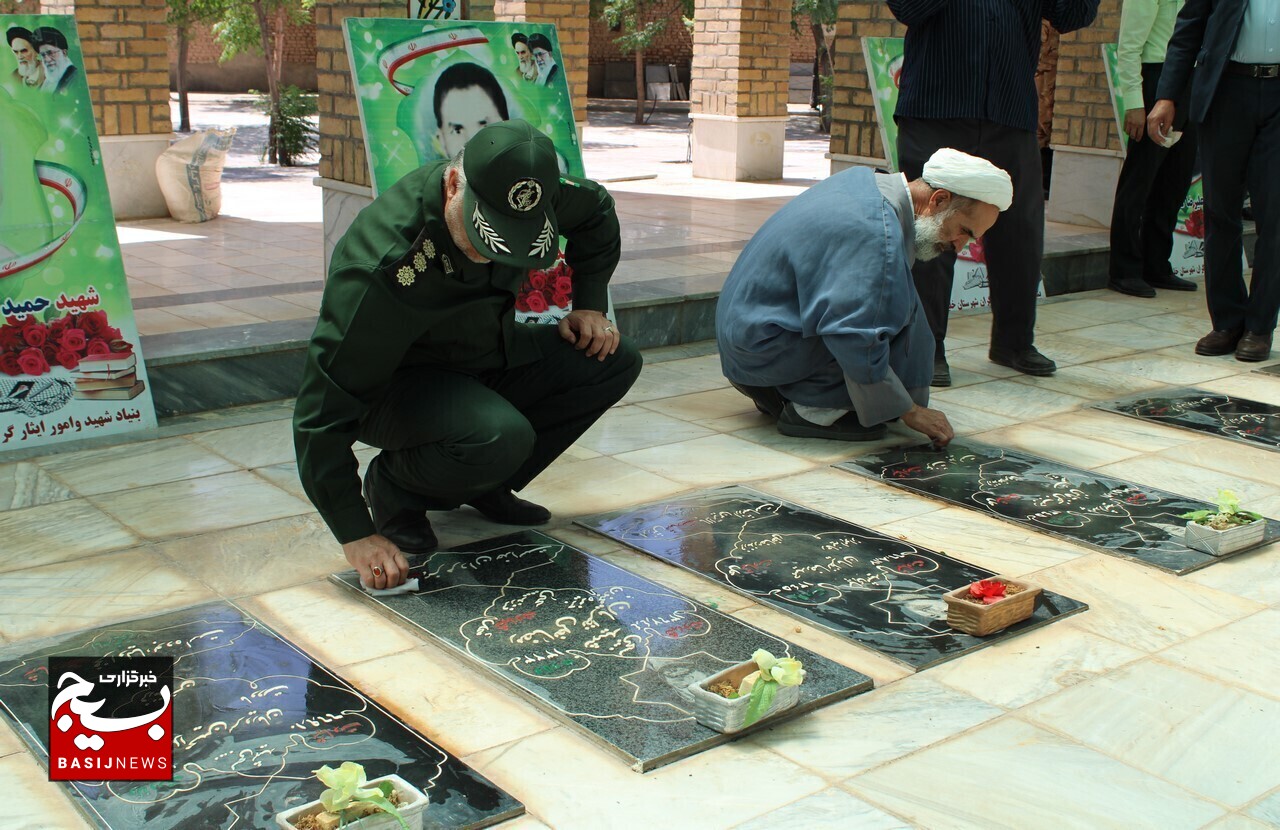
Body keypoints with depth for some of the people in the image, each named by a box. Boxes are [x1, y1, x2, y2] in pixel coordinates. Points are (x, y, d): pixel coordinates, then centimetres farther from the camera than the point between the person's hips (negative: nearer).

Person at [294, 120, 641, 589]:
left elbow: (596, 211, 10)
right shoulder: (380, 266, -35)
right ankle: (392, 486, -4)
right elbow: (325, 408, -33)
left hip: (486, 357, 7)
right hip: (397, 383, -7)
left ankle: (486, 487, 3)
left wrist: (589, 304, -1)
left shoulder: (526, 192, -17)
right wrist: (356, 536, -33)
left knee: (616, 362, -8)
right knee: (501, 437, -37)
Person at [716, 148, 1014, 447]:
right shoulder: (877, 234, -26)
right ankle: (813, 410, -8)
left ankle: (782, 395, 8)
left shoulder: (865, 179, 5)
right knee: (897, 310, -16)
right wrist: (911, 411, -16)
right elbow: (857, 342, -27)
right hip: (762, 346, -10)